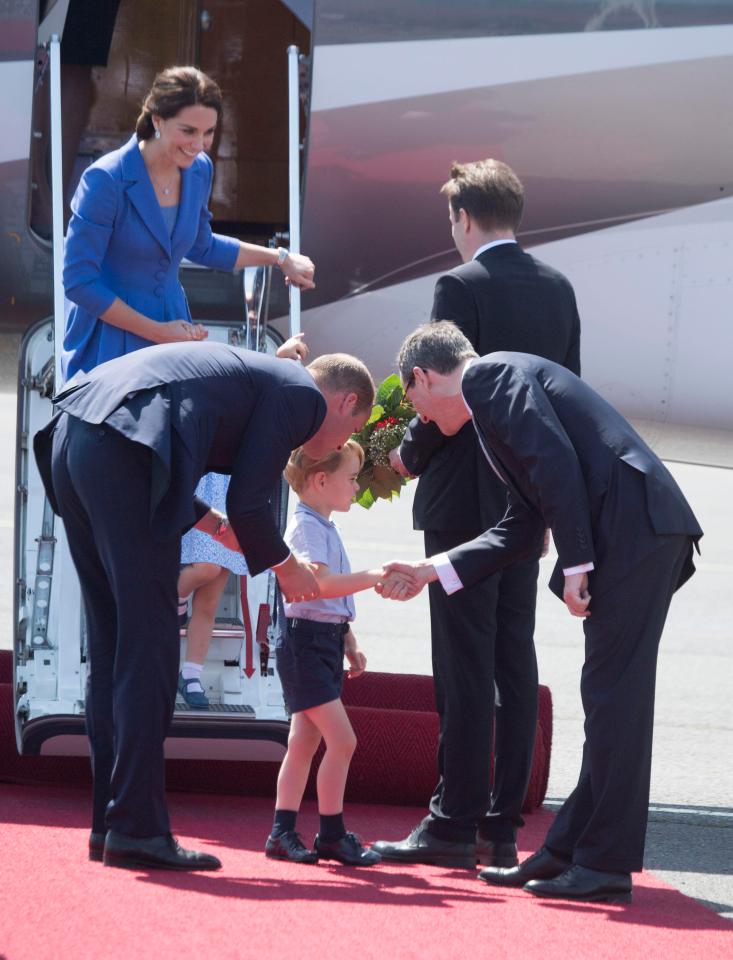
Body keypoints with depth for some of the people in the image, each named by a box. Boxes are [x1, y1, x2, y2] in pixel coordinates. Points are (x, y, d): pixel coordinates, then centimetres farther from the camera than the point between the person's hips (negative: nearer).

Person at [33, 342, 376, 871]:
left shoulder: (253, 374, 32)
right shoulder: (302, 395, 5)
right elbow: (248, 504, 0)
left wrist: (222, 529, 33)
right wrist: (288, 569, 16)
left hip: (71, 439, 10)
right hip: (122, 453, -10)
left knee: (113, 645, 14)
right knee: (148, 647, -5)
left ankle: (109, 822, 17)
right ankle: (137, 828, -6)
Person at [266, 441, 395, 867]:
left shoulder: (325, 527, 18)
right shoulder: (307, 527, -14)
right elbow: (319, 583, -29)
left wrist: (350, 642, 24)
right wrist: (371, 577, -34)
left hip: (326, 641, 10)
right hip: (306, 640, -10)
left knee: (305, 742, 9)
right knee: (342, 739, -12)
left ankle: (283, 832, 11)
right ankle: (332, 835, -6)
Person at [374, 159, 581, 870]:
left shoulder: (462, 287, -12)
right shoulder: (557, 289, 9)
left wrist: (409, 454, 0)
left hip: (464, 497, -7)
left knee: (465, 667, -5)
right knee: (514, 658, 9)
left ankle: (455, 824, -4)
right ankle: (503, 824, 11)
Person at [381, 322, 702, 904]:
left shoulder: (492, 375, -1)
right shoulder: (497, 395, 29)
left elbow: (556, 462, -15)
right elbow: (522, 530, 29)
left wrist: (576, 564, -16)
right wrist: (432, 570, 30)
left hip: (635, 526, -10)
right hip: (638, 535, 10)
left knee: (614, 696, -8)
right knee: (608, 699, 12)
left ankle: (606, 865, -8)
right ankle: (570, 851, 17)